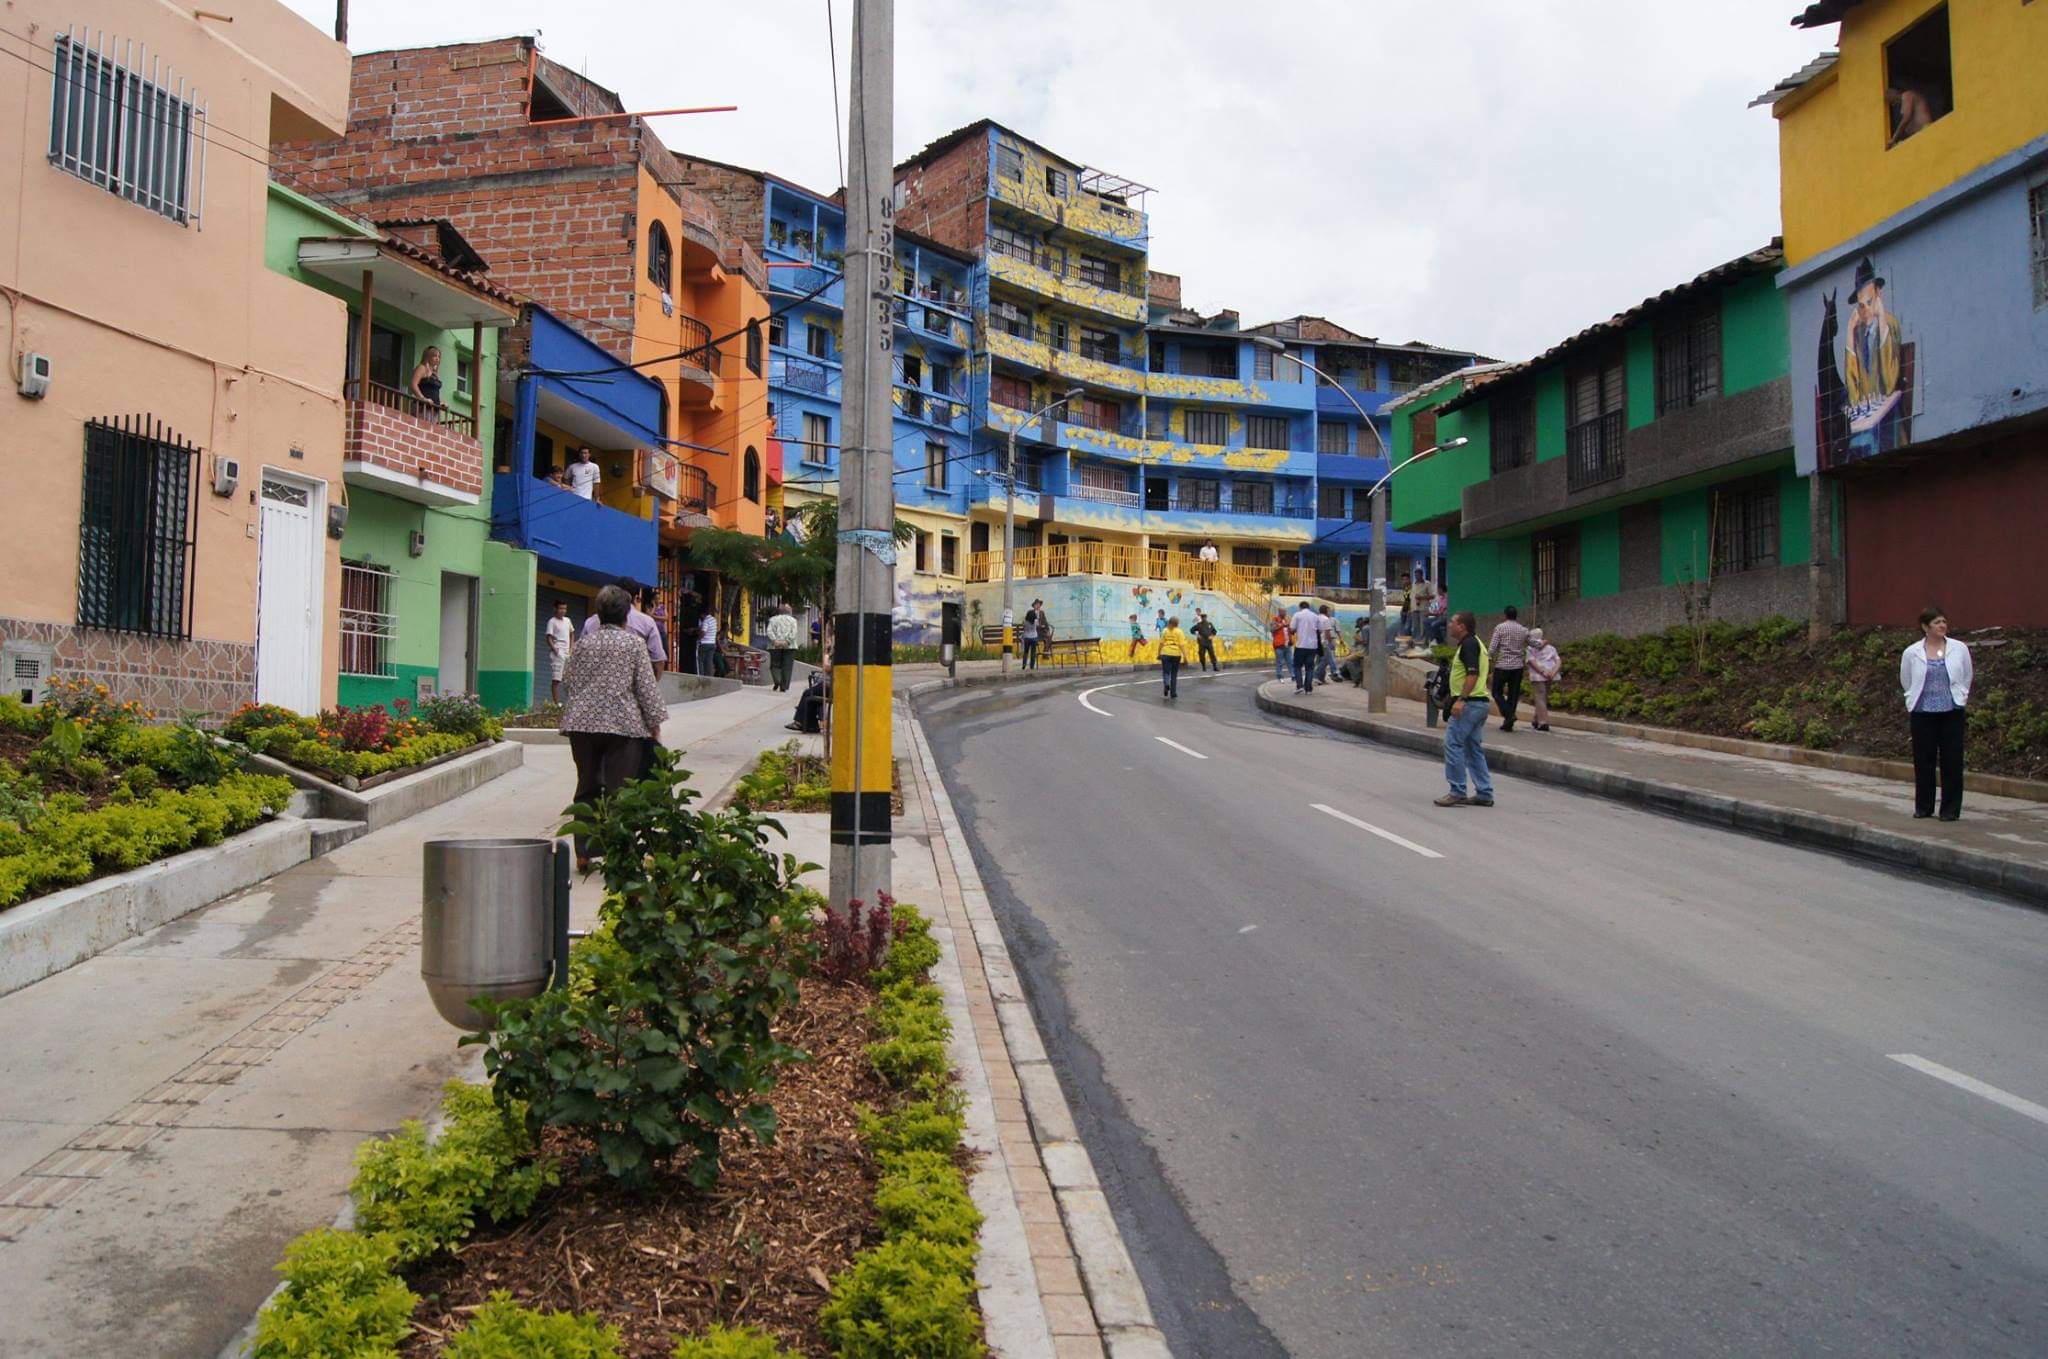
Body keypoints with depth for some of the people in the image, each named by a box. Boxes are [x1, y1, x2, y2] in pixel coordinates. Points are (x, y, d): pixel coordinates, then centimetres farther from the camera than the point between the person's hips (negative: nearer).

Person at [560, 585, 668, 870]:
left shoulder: (583, 643, 9)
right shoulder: (633, 643, -1)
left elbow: (570, 685, 13)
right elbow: (647, 687, -3)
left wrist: (569, 719, 24)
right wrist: (655, 724, 3)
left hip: (583, 723, 4)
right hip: (623, 725, -4)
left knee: (587, 788, 11)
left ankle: (583, 852, 13)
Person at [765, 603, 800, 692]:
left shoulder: (773, 619, 11)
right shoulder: (792, 620, 10)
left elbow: (769, 631, -4)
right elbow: (794, 632, -5)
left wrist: (774, 641, -12)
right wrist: (787, 642, -11)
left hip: (775, 646, 0)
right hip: (789, 646, 0)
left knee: (775, 665, 9)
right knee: (786, 667, 2)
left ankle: (777, 681, -15)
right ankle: (784, 687, -2)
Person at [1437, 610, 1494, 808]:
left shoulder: (1468, 644, -13)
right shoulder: (1475, 643, 18)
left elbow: (1473, 674, -23)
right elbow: (1489, 662, 28)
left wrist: (1461, 699, -28)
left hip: (1469, 703, -11)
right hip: (1479, 703, 11)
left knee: (1452, 744, -8)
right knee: (1474, 748, 12)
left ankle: (1457, 793, -8)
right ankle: (1484, 794, 13)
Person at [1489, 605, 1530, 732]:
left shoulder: (1500, 628, -4)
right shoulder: (1523, 630, 8)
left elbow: (1492, 647, -10)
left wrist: (1488, 660, -3)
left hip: (1502, 665, -4)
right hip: (1518, 666, 4)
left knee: (1497, 692, 6)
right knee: (1513, 694, 8)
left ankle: (1508, 714, -15)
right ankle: (1508, 723, 7)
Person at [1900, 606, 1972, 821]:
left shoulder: (1959, 649, 3)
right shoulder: (1912, 653, 1)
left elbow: (1967, 678, 15)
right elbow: (1906, 682, 14)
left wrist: (1959, 699, 15)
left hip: (1952, 713, 0)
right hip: (1922, 714, 0)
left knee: (1952, 762, 0)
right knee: (1923, 761, 4)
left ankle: (1950, 809, 9)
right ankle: (1923, 807, 16)